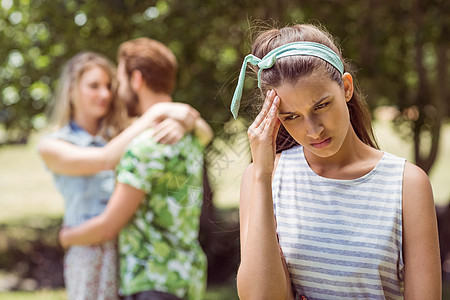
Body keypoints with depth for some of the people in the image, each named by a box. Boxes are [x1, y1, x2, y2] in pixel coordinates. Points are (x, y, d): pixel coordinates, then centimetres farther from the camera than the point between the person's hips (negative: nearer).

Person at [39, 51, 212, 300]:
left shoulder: (123, 131, 11)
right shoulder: (52, 146, 0)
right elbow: (106, 159, -17)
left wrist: (181, 123, -18)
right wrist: (156, 113, -16)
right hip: (92, 251, -3)